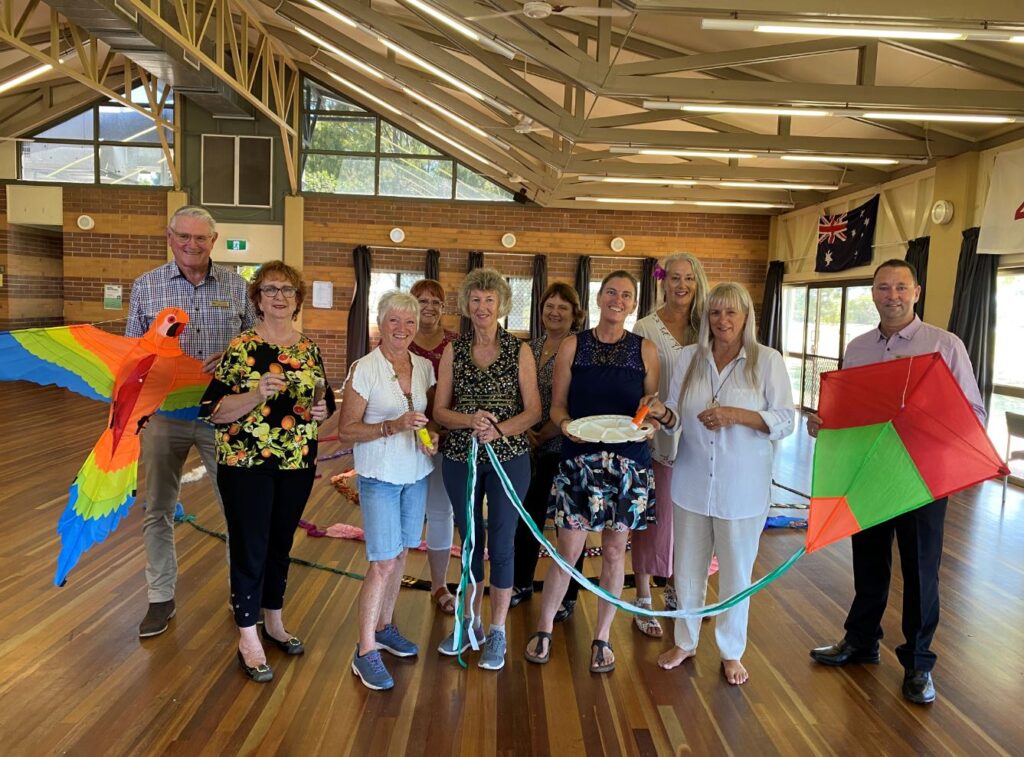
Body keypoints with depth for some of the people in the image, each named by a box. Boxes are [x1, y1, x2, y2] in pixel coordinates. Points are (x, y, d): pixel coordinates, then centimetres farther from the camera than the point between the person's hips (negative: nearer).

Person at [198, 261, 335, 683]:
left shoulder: (309, 350, 6)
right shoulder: (241, 348, -8)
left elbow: (324, 402, 16)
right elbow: (214, 411, -12)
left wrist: (321, 410, -7)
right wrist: (256, 395, -26)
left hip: (297, 464, 5)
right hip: (246, 464, -4)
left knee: (281, 544, 17)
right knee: (250, 549, 4)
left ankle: (274, 622, 36)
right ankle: (248, 639, 20)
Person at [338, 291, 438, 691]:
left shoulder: (424, 367, 4)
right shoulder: (363, 370, -12)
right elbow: (347, 429, -12)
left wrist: (433, 436, -6)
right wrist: (393, 426, -25)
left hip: (416, 474, 6)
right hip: (379, 477, -5)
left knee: (400, 554, 14)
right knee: (383, 563, -5)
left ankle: (384, 627, 32)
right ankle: (365, 651, 8)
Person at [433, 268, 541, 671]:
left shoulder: (519, 351, -2)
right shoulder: (453, 351, 4)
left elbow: (533, 411, -4)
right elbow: (440, 410, 1)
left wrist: (500, 429, -21)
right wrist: (471, 420, -18)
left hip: (508, 457, -2)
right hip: (460, 457, 2)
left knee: (501, 544, 4)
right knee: (470, 541, 15)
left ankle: (497, 632, 21)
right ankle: (469, 622, 32)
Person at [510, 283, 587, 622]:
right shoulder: (533, 347, 9)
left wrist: (546, 433, -12)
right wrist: (525, 430, -3)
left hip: (565, 446, -5)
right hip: (533, 446, 6)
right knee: (528, 515, 14)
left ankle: (567, 596, 21)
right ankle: (523, 583, 33)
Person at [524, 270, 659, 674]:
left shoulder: (645, 349, 4)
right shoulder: (573, 346, 2)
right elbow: (557, 403, 3)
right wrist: (565, 423, -17)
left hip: (628, 462, 1)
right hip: (579, 459, -1)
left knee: (614, 550, 10)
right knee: (569, 549, 3)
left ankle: (602, 637, 27)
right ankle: (544, 629, 24)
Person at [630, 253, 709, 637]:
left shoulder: (703, 328, 7)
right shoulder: (646, 329, -6)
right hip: (658, 437, -4)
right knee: (654, 517, 3)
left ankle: (675, 588, 33)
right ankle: (643, 602, 17)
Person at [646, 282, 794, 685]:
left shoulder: (768, 360, -6)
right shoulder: (689, 357, 4)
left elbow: (785, 421, -9)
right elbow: (678, 418, 6)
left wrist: (736, 415, -22)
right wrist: (663, 414, -17)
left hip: (742, 489, -3)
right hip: (692, 484, 3)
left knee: (736, 573, 12)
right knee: (688, 569, 15)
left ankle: (731, 652, 32)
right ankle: (685, 642, 36)